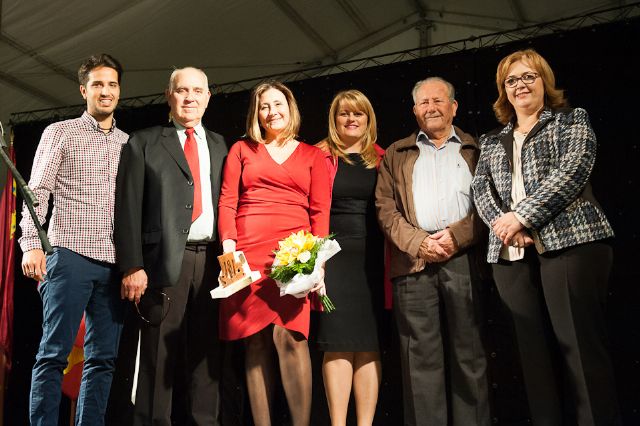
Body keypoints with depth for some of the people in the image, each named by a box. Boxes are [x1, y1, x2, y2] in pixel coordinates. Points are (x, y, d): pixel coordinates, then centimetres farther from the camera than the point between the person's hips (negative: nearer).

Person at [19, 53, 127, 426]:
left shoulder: (127, 143, 18)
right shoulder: (60, 133, 8)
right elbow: (37, 192, 1)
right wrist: (32, 244, -12)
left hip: (114, 262, 4)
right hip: (70, 255, -4)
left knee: (104, 357, 4)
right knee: (54, 352, -4)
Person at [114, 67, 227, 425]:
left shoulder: (220, 146, 17)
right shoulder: (144, 143, 8)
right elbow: (128, 208, 1)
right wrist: (132, 267, -8)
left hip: (212, 260, 3)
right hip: (165, 260, -3)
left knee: (207, 352, 6)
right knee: (159, 355, 0)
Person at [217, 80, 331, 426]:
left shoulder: (312, 155, 15)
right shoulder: (241, 150, 17)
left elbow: (320, 211, 7)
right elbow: (227, 202, 9)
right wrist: (228, 247, -6)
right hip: (248, 254, 1)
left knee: (290, 336, -14)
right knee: (255, 343, 1)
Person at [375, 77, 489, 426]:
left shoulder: (476, 150, 17)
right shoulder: (396, 154, 18)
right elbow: (386, 208, 7)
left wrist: (458, 235, -10)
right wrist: (417, 243, -8)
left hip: (464, 259, 0)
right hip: (414, 263, 1)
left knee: (468, 352, 2)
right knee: (421, 357, 0)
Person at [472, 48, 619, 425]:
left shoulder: (572, 120, 11)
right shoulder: (492, 142, 23)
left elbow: (572, 170, -6)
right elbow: (481, 190, 11)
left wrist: (522, 215, -14)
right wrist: (503, 222, -11)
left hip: (570, 242, -4)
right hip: (511, 255, 4)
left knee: (582, 348, -8)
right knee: (534, 351, 3)